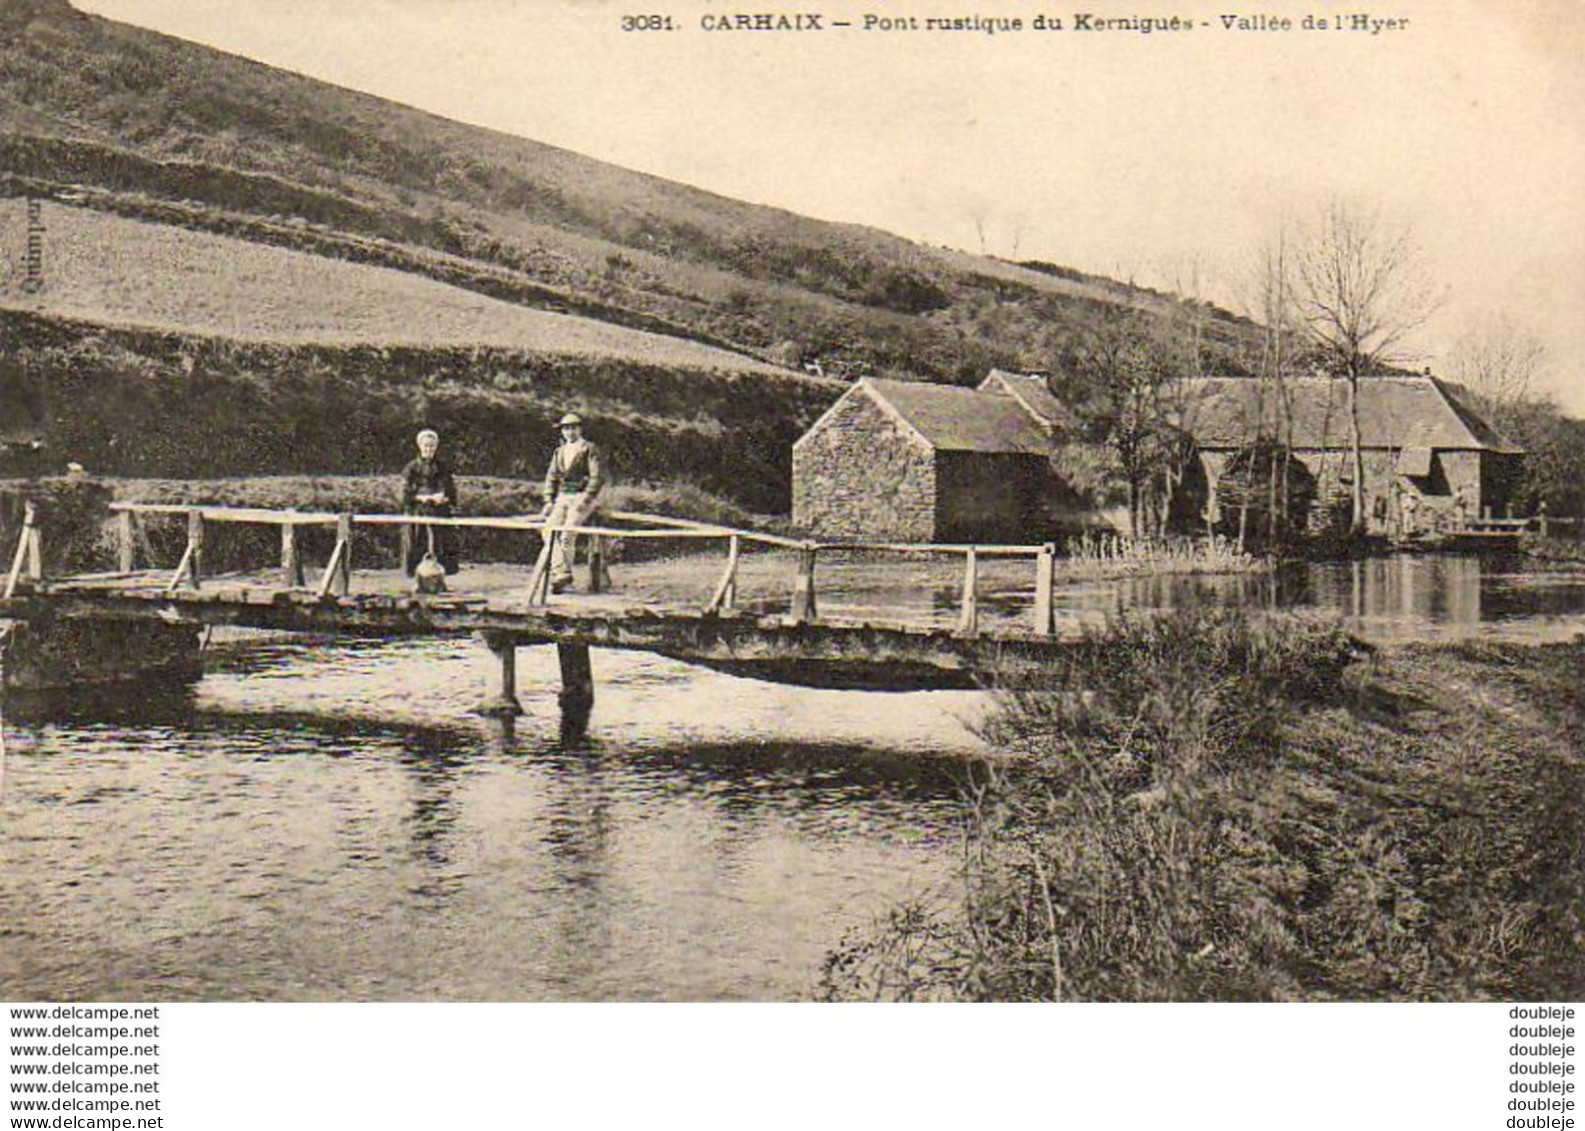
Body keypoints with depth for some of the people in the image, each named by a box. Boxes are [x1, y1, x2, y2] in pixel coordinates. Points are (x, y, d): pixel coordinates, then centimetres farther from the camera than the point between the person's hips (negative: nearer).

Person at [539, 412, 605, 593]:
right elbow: (551, 477, 19)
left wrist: (585, 500, -15)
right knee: (550, 529, -15)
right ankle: (561, 572, -17)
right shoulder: (559, 452, 19)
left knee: (567, 534, -21)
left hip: (581, 498, -6)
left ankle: (561, 577, -17)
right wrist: (549, 501, 6)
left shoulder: (589, 449, 1)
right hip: (562, 498, 6)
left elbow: (598, 477, -7)